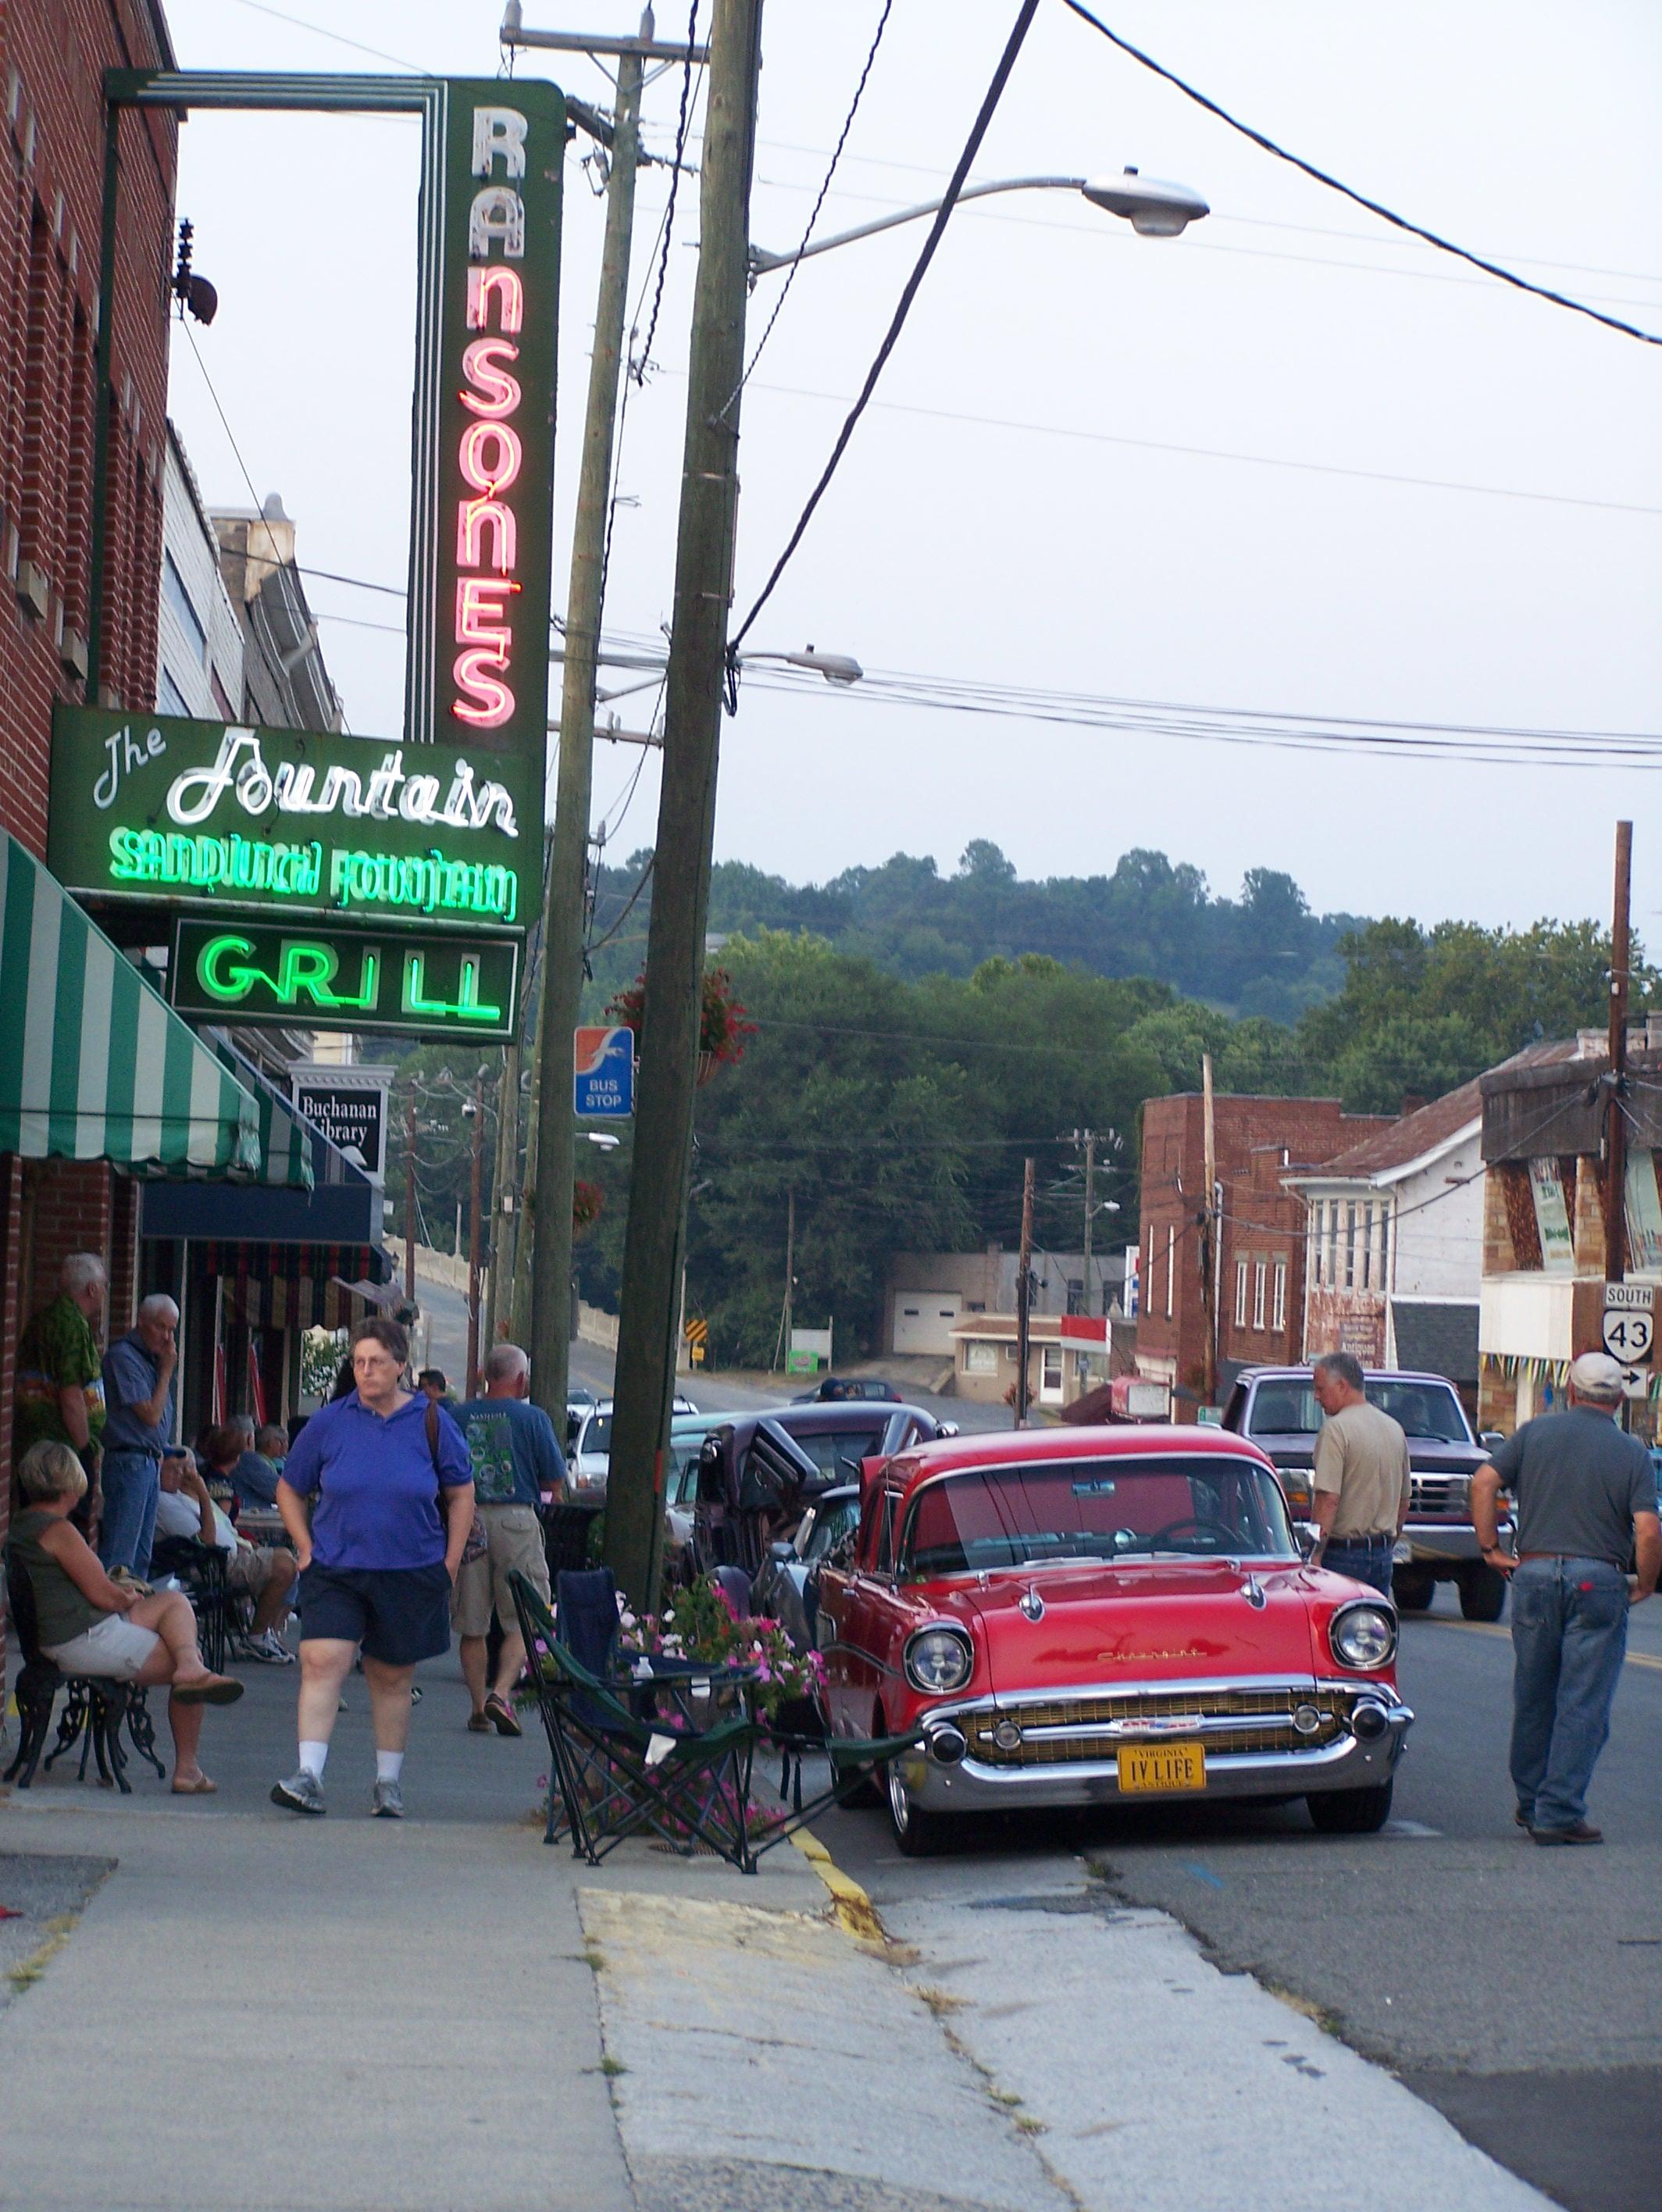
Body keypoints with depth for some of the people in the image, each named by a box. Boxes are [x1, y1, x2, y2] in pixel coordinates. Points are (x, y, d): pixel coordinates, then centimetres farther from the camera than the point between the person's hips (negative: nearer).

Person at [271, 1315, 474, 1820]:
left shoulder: (430, 1424, 0)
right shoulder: (328, 1423, 0)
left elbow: (461, 1494, 10)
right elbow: (290, 1490, 13)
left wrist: (449, 1566, 4)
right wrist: (306, 1548, 2)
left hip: (411, 1574, 0)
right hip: (335, 1570, 0)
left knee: (393, 1677, 11)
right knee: (322, 1661, -18)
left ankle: (389, 1782, 25)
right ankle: (309, 1776, -19)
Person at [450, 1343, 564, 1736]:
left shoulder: (458, 1417, 4)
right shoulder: (532, 1418, -3)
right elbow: (555, 1482, -1)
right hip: (516, 1519, -3)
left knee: (472, 1626, 11)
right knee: (522, 1622, 4)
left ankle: (479, 1707, 13)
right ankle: (501, 1694, -13)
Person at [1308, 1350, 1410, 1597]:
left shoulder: (1337, 1429, -13)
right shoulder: (1395, 1429, 13)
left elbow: (1329, 1499, -20)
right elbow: (1403, 1502, 20)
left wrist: (1316, 1556, -20)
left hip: (1342, 1556, -8)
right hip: (1382, 1555, 8)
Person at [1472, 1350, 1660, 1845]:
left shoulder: (1535, 1433, 6)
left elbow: (1484, 1482, -3)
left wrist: (1490, 1548, 4)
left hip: (1534, 1575, 3)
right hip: (1598, 1581, -3)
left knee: (1532, 1698, 15)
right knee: (1583, 1705, 1)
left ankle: (1530, 1802, 25)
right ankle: (1559, 1812, -3)